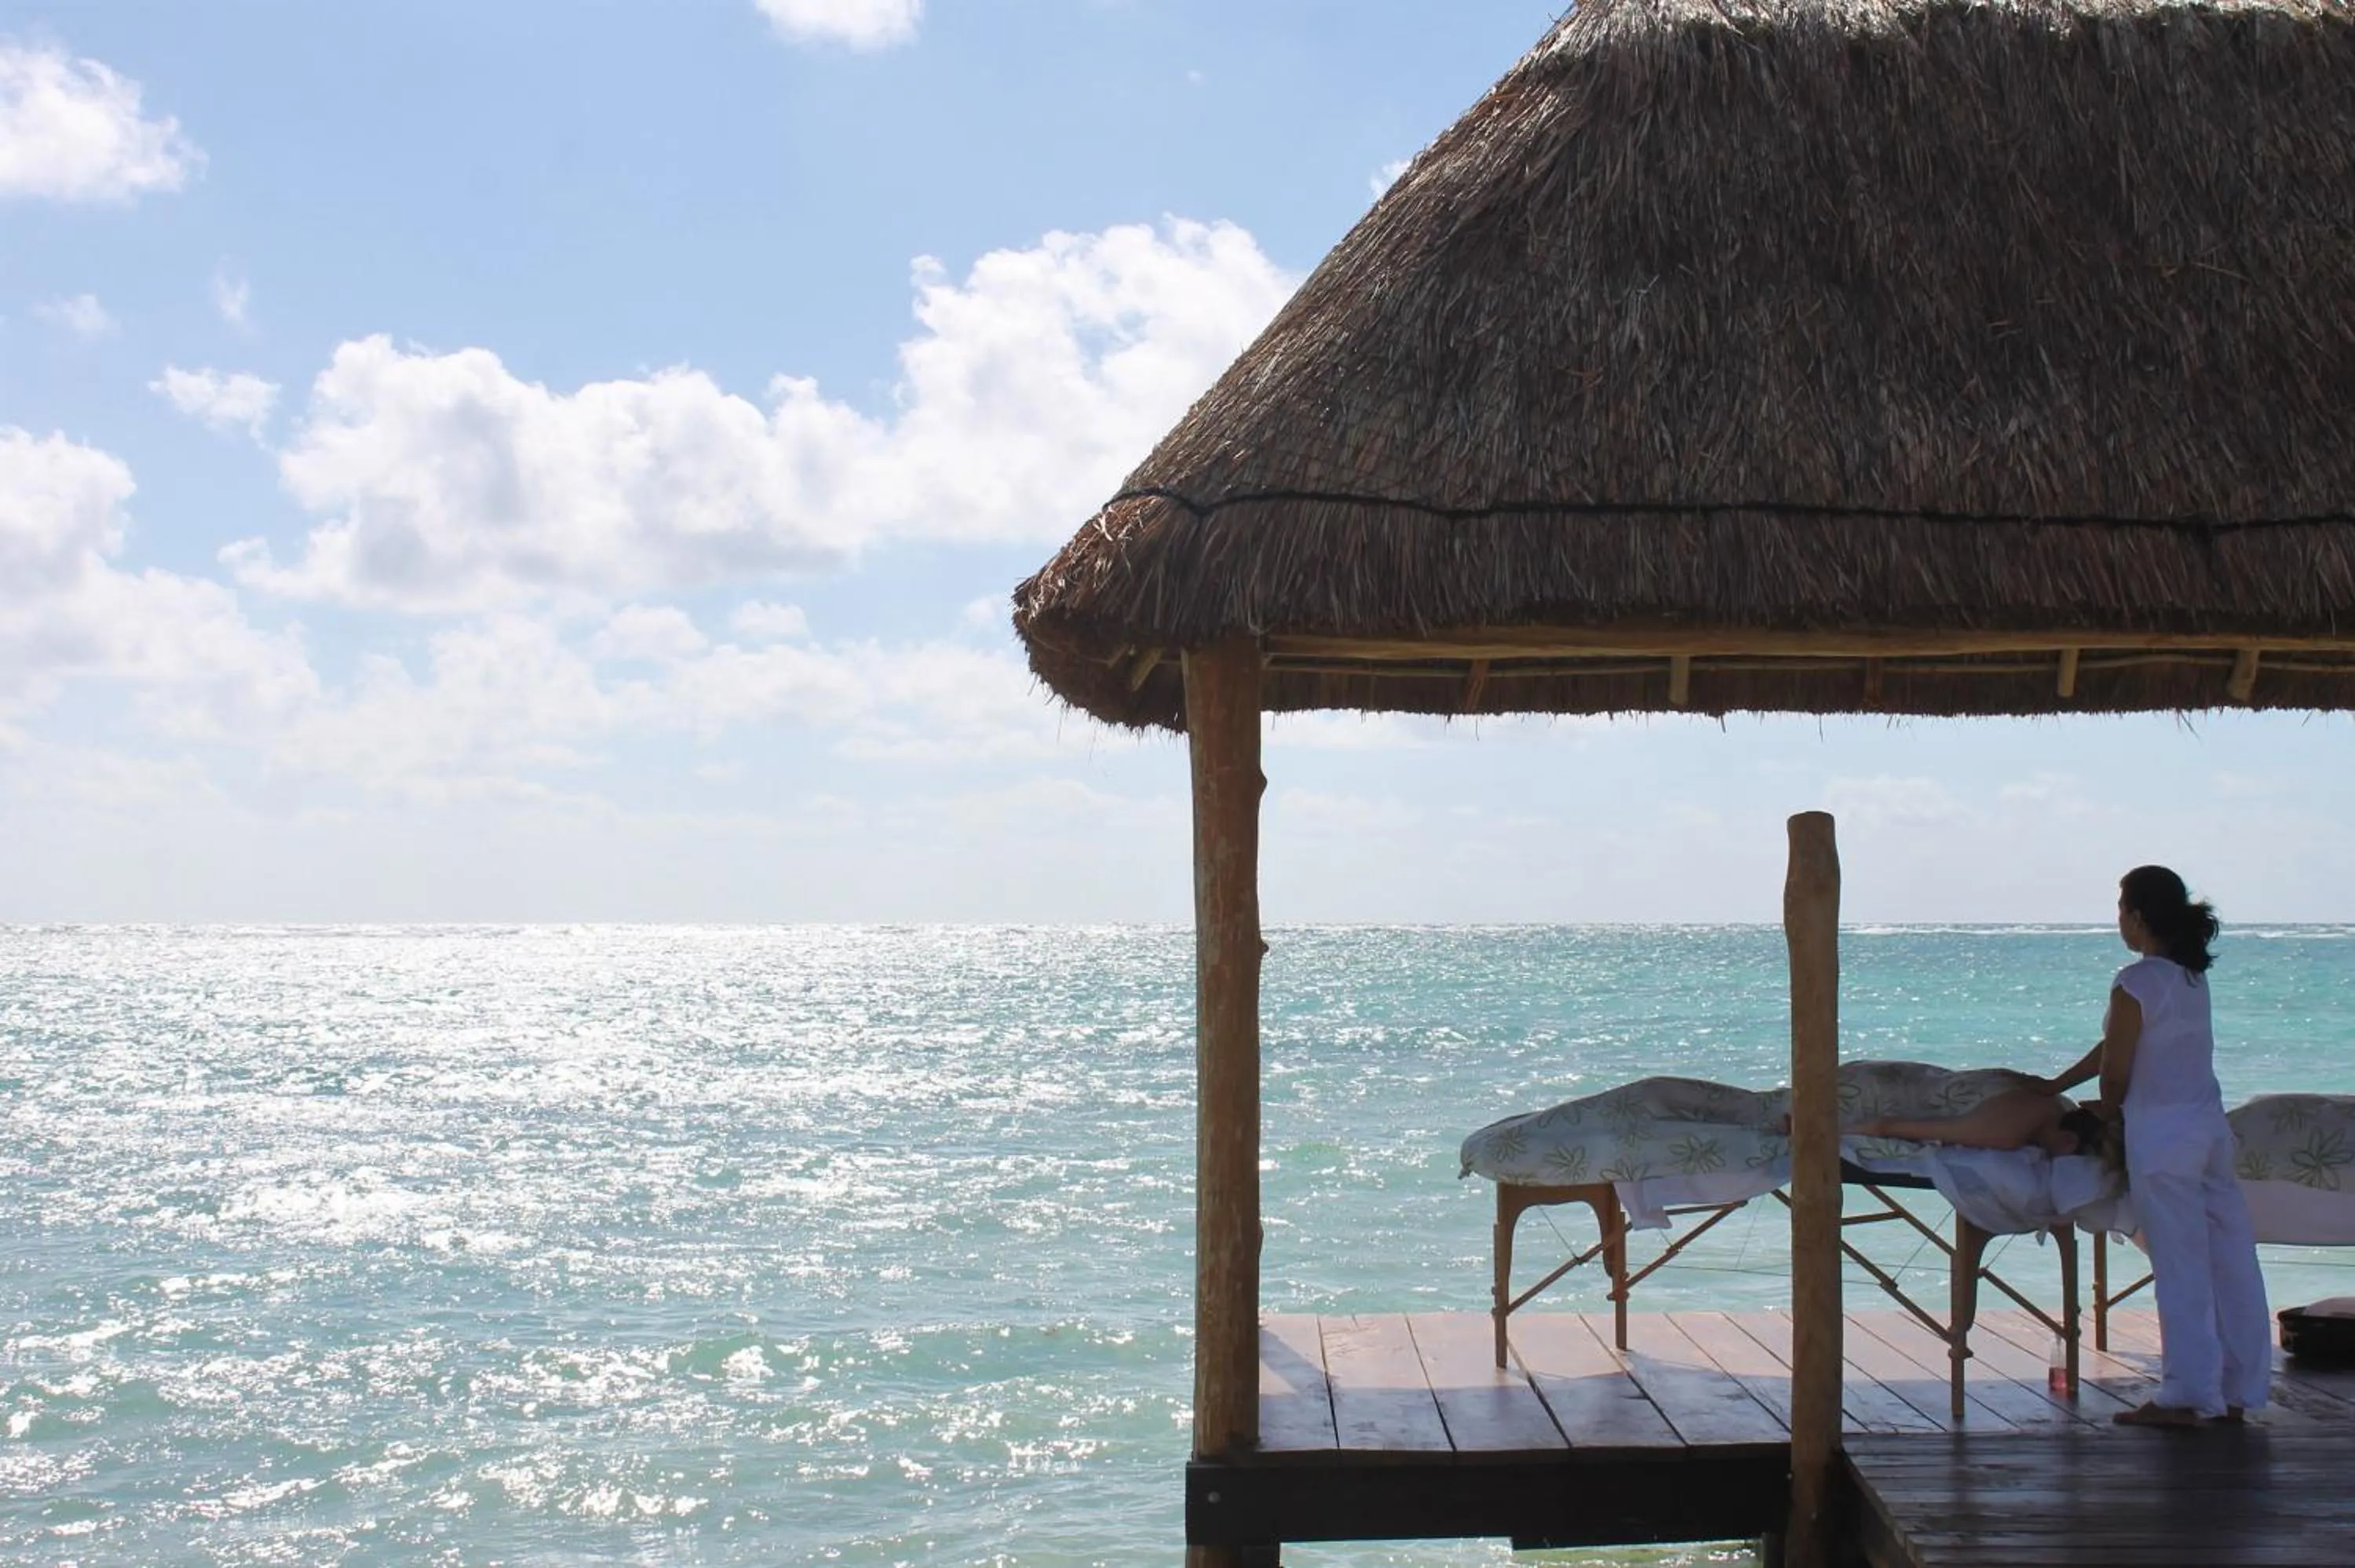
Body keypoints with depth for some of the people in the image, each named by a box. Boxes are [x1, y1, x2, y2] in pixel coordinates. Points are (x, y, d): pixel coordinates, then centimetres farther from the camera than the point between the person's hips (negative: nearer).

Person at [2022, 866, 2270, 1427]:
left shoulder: (2136, 983, -15)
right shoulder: (2193, 976, 10)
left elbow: (2116, 1071, -10)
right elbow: (2116, 1046, 17)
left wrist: (2104, 1117, 10)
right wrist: (2055, 1085, 22)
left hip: (2162, 1133, -8)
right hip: (2211, 1126, 8)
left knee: (2180, 1266, -3)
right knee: (2229, 1259, 9)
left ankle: (2188, 1396, 1)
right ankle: (2235, 1390, 17)